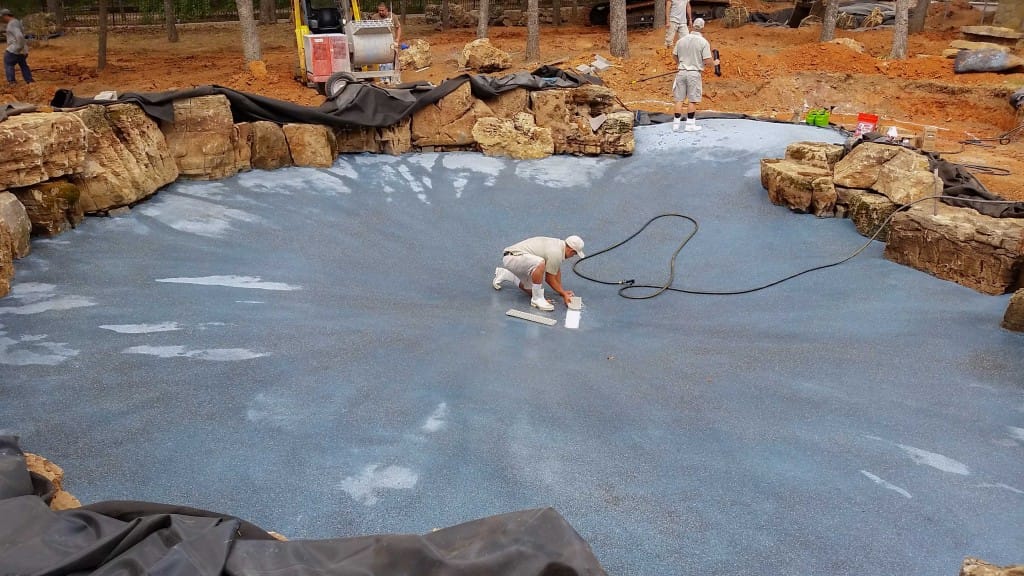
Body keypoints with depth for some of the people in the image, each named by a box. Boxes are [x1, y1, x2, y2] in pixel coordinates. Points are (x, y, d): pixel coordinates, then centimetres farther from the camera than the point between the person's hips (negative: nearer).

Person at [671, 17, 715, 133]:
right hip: (694, 73, -3)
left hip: (681, 72, 3)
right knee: (692, 100, 5)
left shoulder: (681, 40, 2)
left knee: (679, 99, 8)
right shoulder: (703, 42, -9)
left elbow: (675, 56, 11)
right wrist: (714, 63, 9)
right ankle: (690, 124, 10)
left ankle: (676, 123, 9)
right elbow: (707, 61, -12)